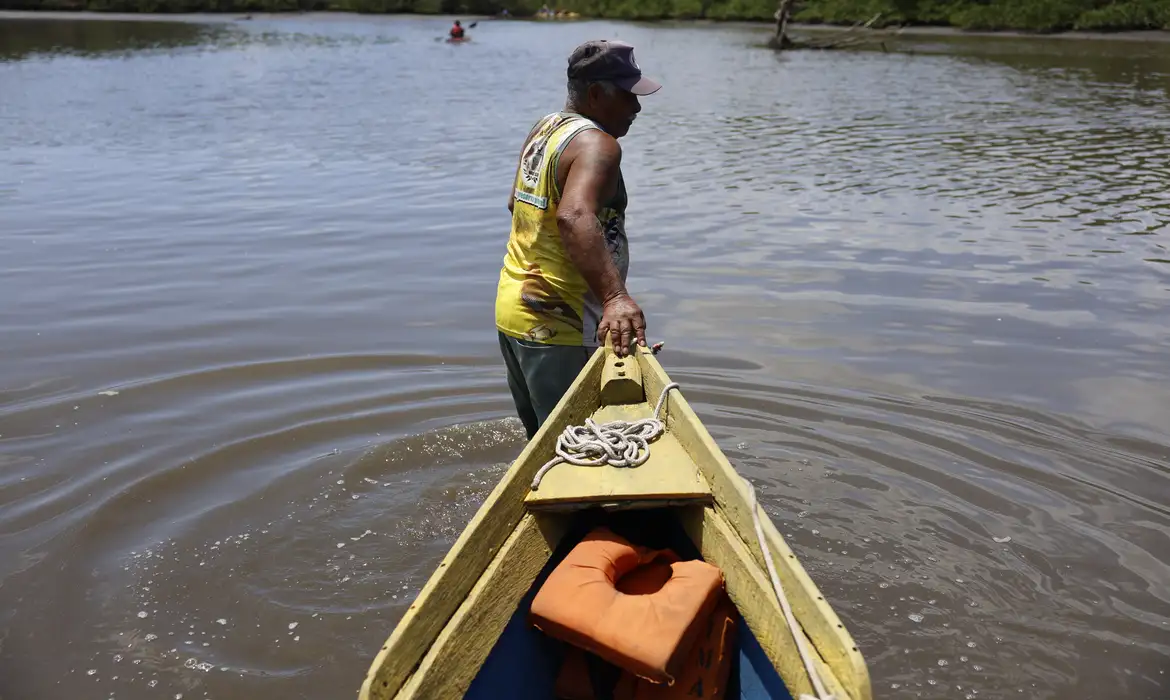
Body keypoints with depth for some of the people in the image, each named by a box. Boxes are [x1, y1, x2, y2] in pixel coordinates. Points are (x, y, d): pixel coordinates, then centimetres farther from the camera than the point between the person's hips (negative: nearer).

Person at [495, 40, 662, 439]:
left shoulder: (544, 129, 12)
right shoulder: (597, 144, -19)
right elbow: (574, 216, -38)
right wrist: (615, 296, -49)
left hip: (512, 308, 10)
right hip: (557, 327, -10)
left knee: (542, 442, 22)